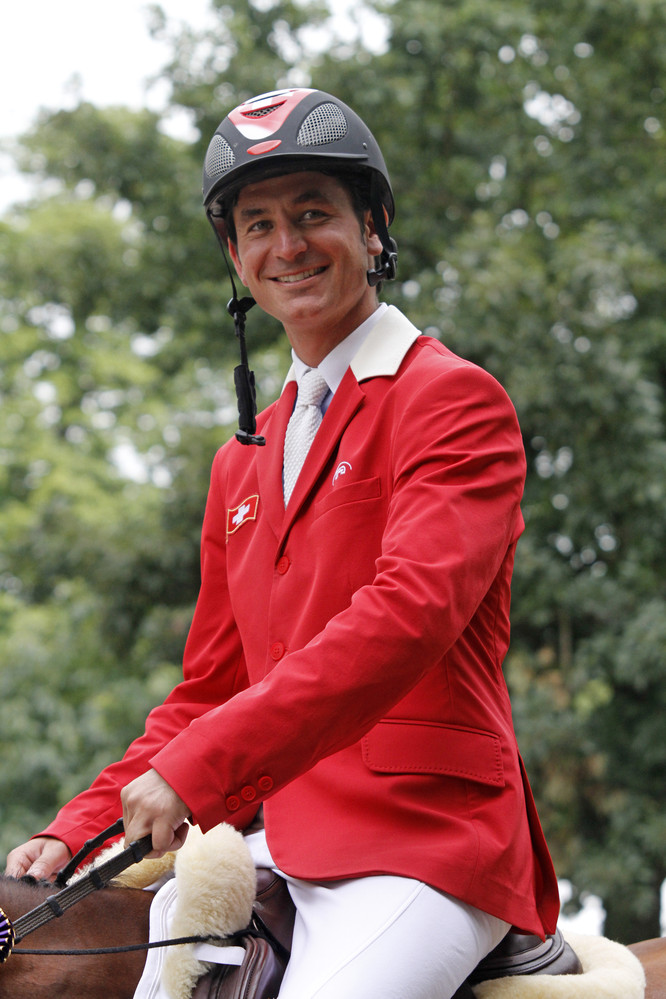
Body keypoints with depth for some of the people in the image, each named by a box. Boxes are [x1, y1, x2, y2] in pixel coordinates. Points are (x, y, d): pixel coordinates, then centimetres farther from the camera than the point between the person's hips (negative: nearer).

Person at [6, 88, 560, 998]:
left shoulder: (454, 398, -3)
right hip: (274, 840, 7)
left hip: (425, 835, -7)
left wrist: (202, 765, -27)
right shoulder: (244, 461, 21)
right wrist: (77, 831, 7)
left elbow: (413, 610, -19)